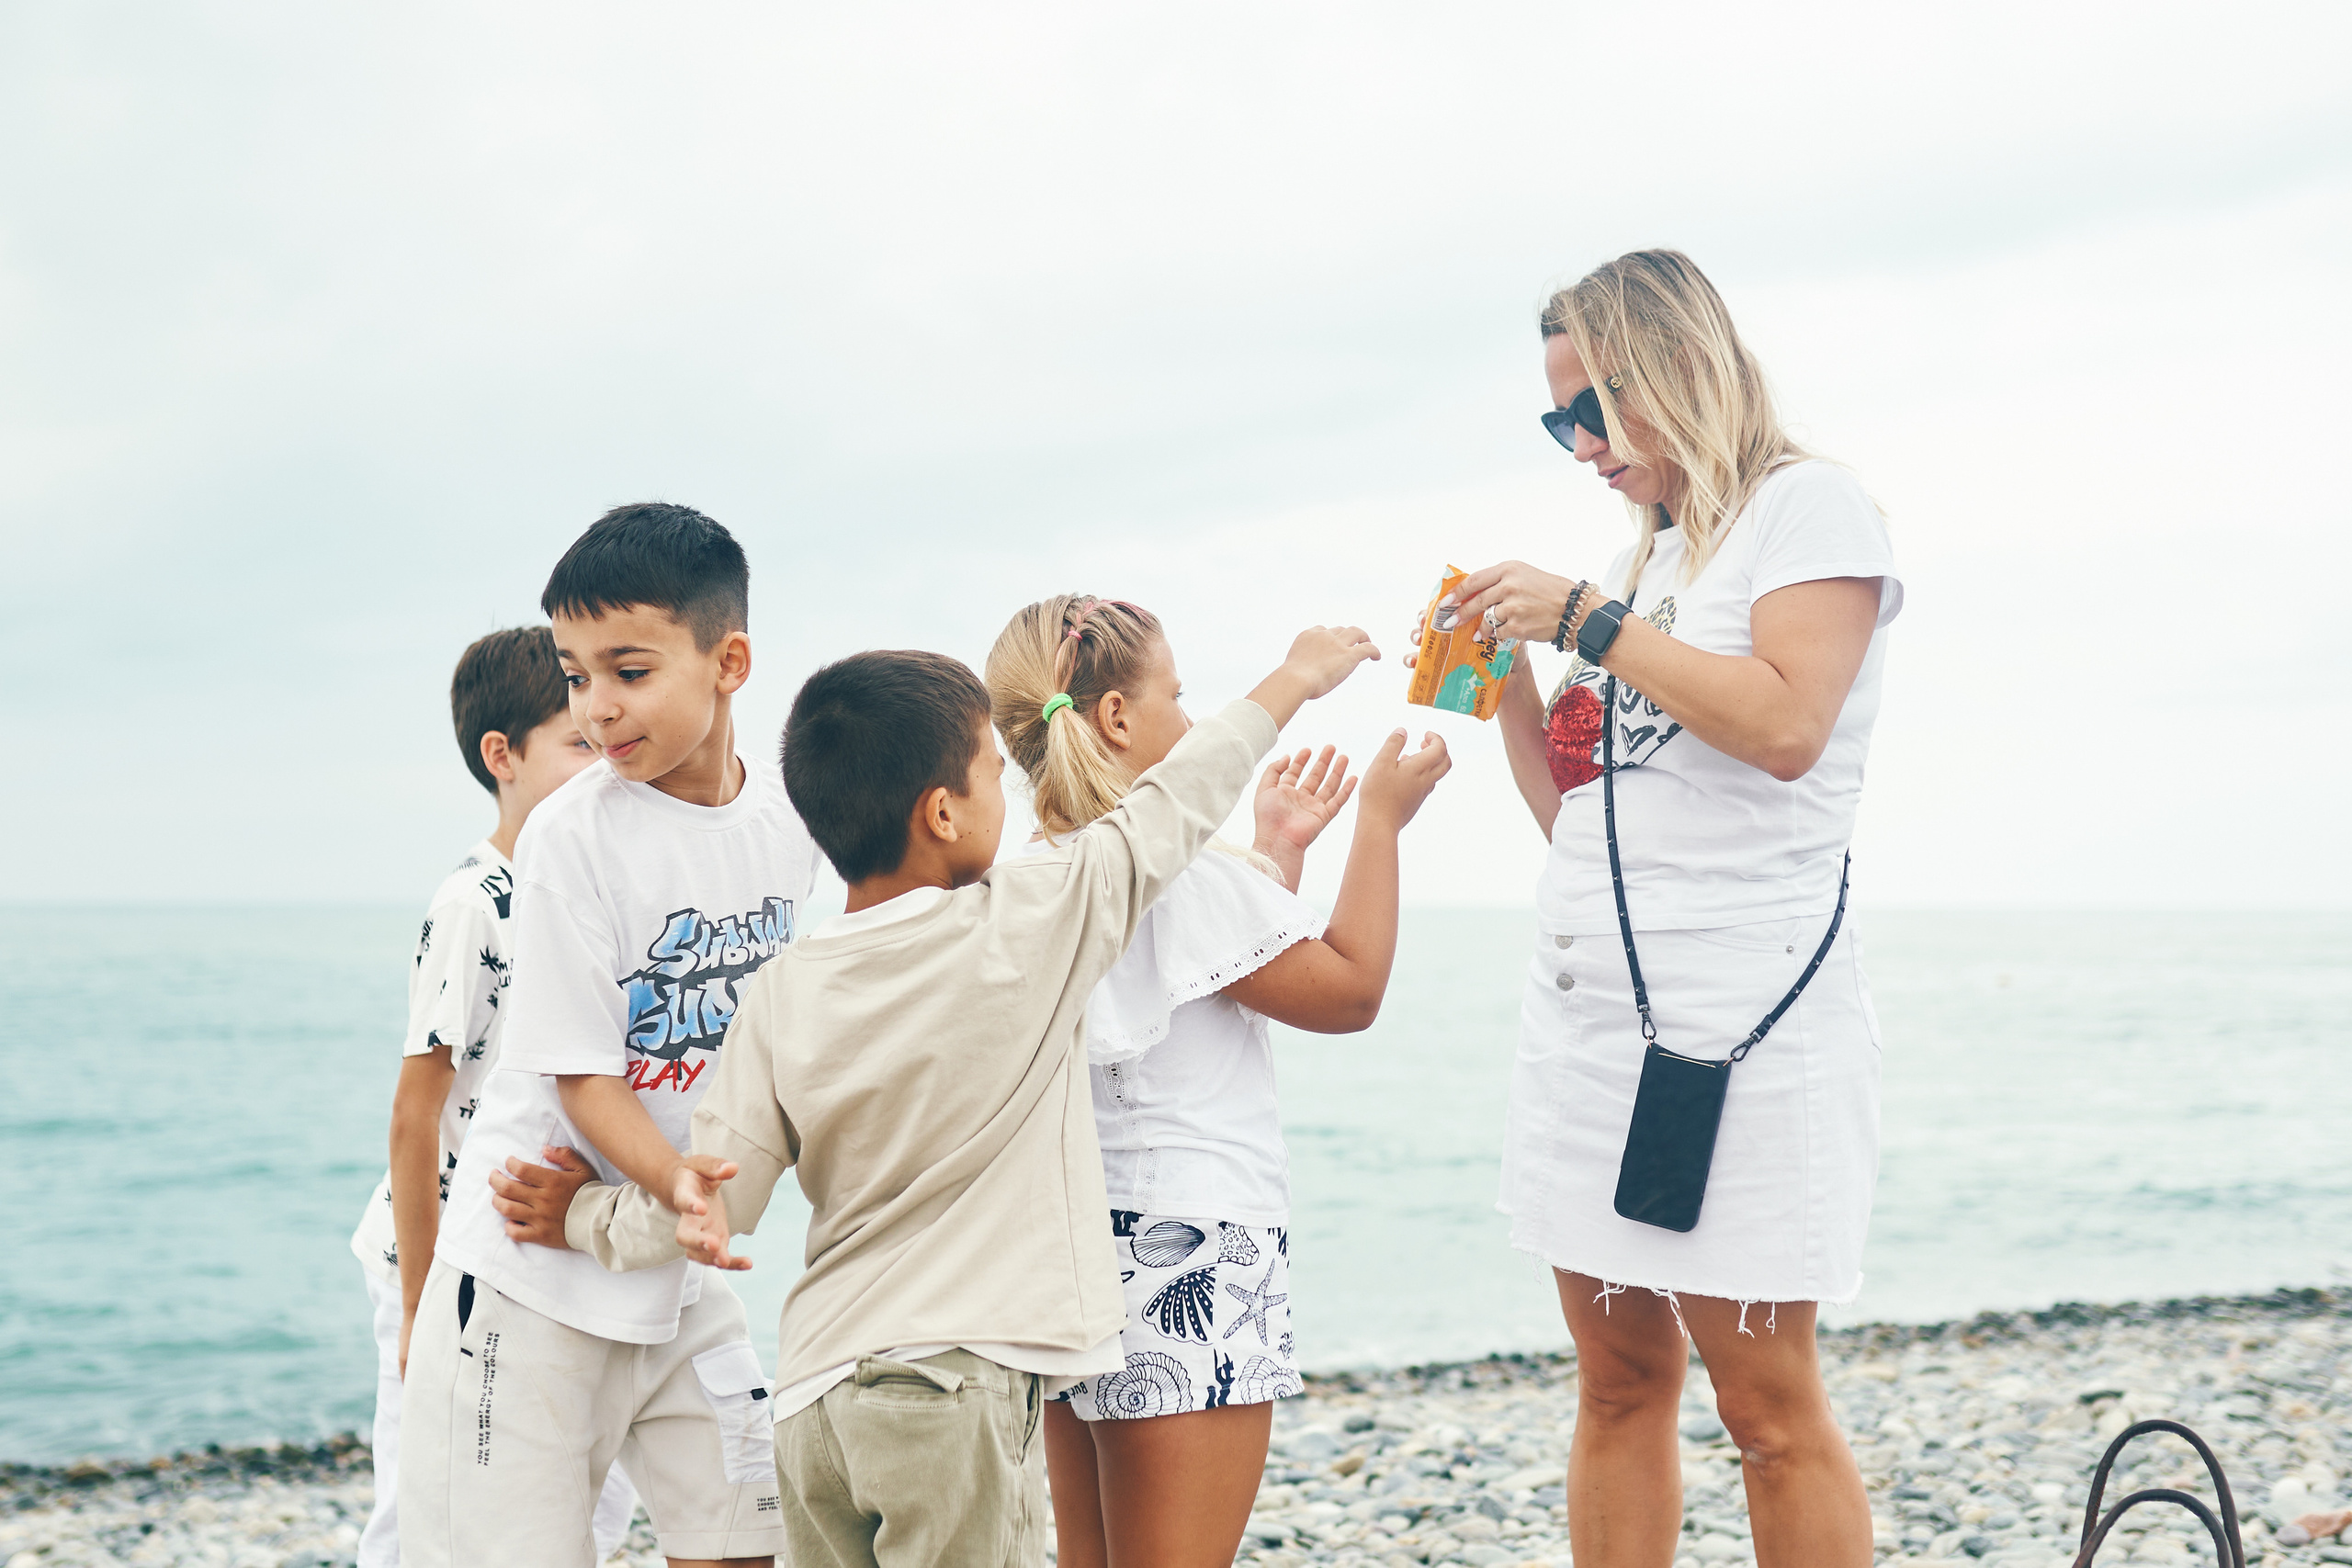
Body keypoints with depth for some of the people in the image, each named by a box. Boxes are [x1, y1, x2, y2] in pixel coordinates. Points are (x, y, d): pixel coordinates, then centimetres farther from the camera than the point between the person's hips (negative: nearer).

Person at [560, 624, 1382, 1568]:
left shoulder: (778, 1000, 2)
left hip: (813, 1392, 5)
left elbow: (715, 1205, 0)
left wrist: (581, 1211, 16)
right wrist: (1296, 677, 20)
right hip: (957, 1384, -4)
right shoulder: (1031, 922, -7)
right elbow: (1172, 808, 7)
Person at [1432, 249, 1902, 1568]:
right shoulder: (1649, 557, 20)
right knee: (1619, 1379, 9)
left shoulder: (1810, 506, -2)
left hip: (1742, 1012, -8)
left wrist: (1584, 617, -14)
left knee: (1769, 1403, -4)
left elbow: (1784, 727, -19)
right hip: (1590, 1011, 8)